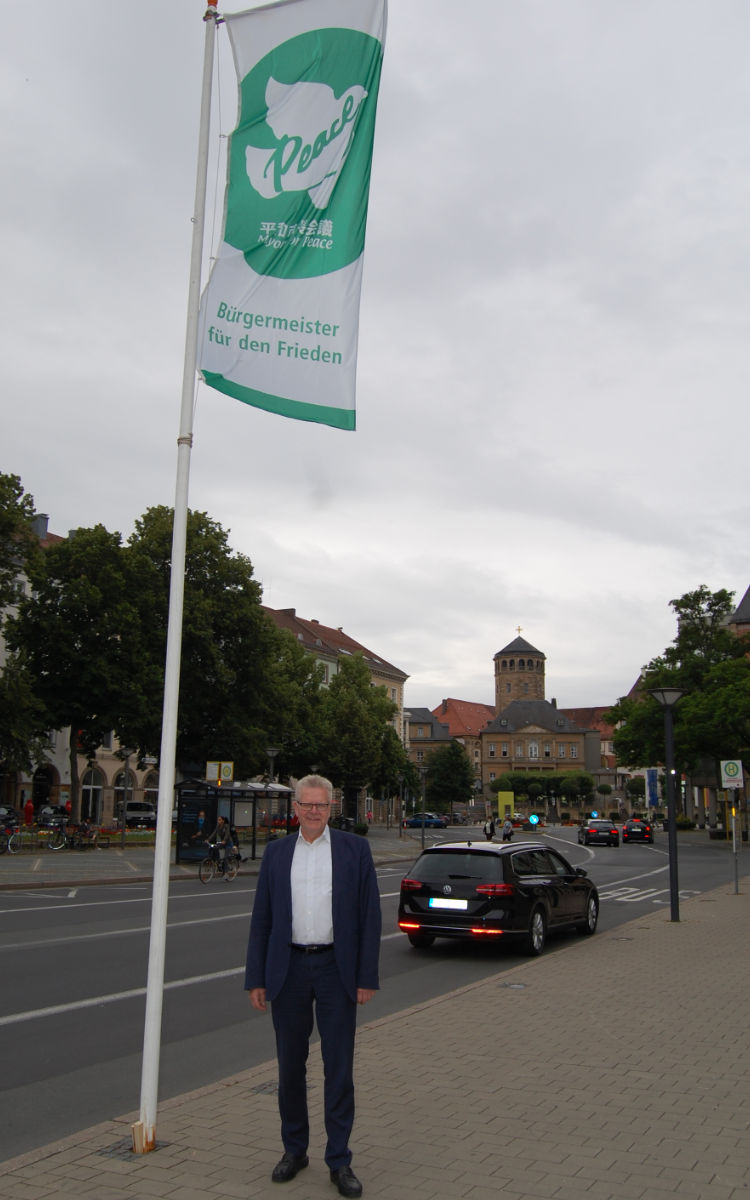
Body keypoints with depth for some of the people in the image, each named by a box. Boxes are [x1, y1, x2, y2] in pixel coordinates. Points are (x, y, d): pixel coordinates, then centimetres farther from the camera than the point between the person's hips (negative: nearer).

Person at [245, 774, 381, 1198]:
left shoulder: (355, 848, -1)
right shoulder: (276, 852, 6)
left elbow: (370, 916, -2)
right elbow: (261, 919, 6)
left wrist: (367, 977, -6)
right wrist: (256, 979, 1)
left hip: (336, 969, -2)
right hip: (288, 968, 2)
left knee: (339, 1068, 4)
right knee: (291, 1065, 12)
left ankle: (340, 1161, 16)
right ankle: (294, 1150, 28)